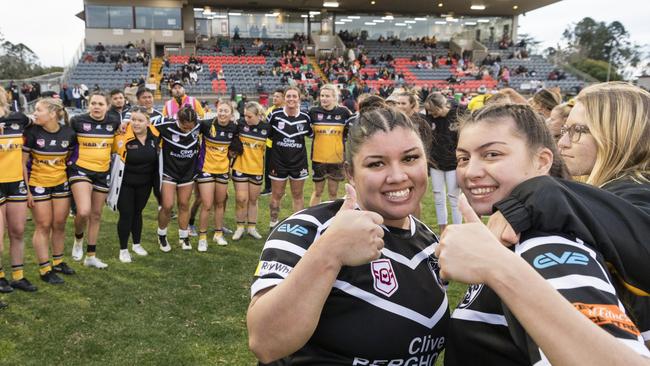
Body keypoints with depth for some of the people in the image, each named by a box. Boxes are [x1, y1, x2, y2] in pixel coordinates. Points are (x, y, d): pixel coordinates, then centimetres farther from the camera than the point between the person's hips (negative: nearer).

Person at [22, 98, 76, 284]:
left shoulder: (68, 134, -6)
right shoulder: (32, 132, -13)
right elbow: (22, 162, -8)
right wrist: (26, 190, -11)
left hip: (61, 184, 3)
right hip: (38, 185, -3)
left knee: (59, 225, 11)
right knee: (43, 226, 3)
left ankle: (58, 262, 30)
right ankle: (45, 270, 13)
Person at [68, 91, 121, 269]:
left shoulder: (114, 121, -1)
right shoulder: (77, 121, -9)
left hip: (103, 172, 4)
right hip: (80, 169, -4)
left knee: (96, 215, 11)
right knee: (84, 212, -21)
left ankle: (91, 256, 24)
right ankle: (78, 239, 13)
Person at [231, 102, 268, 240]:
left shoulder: (266, 127, -6)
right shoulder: (241, 124, -11)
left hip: (257, 169, 2)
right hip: (240, 168, -1)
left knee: (253, 199, 12)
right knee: (241, 199, -1)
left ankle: (252, 227, 23)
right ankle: (240, 227, 15)